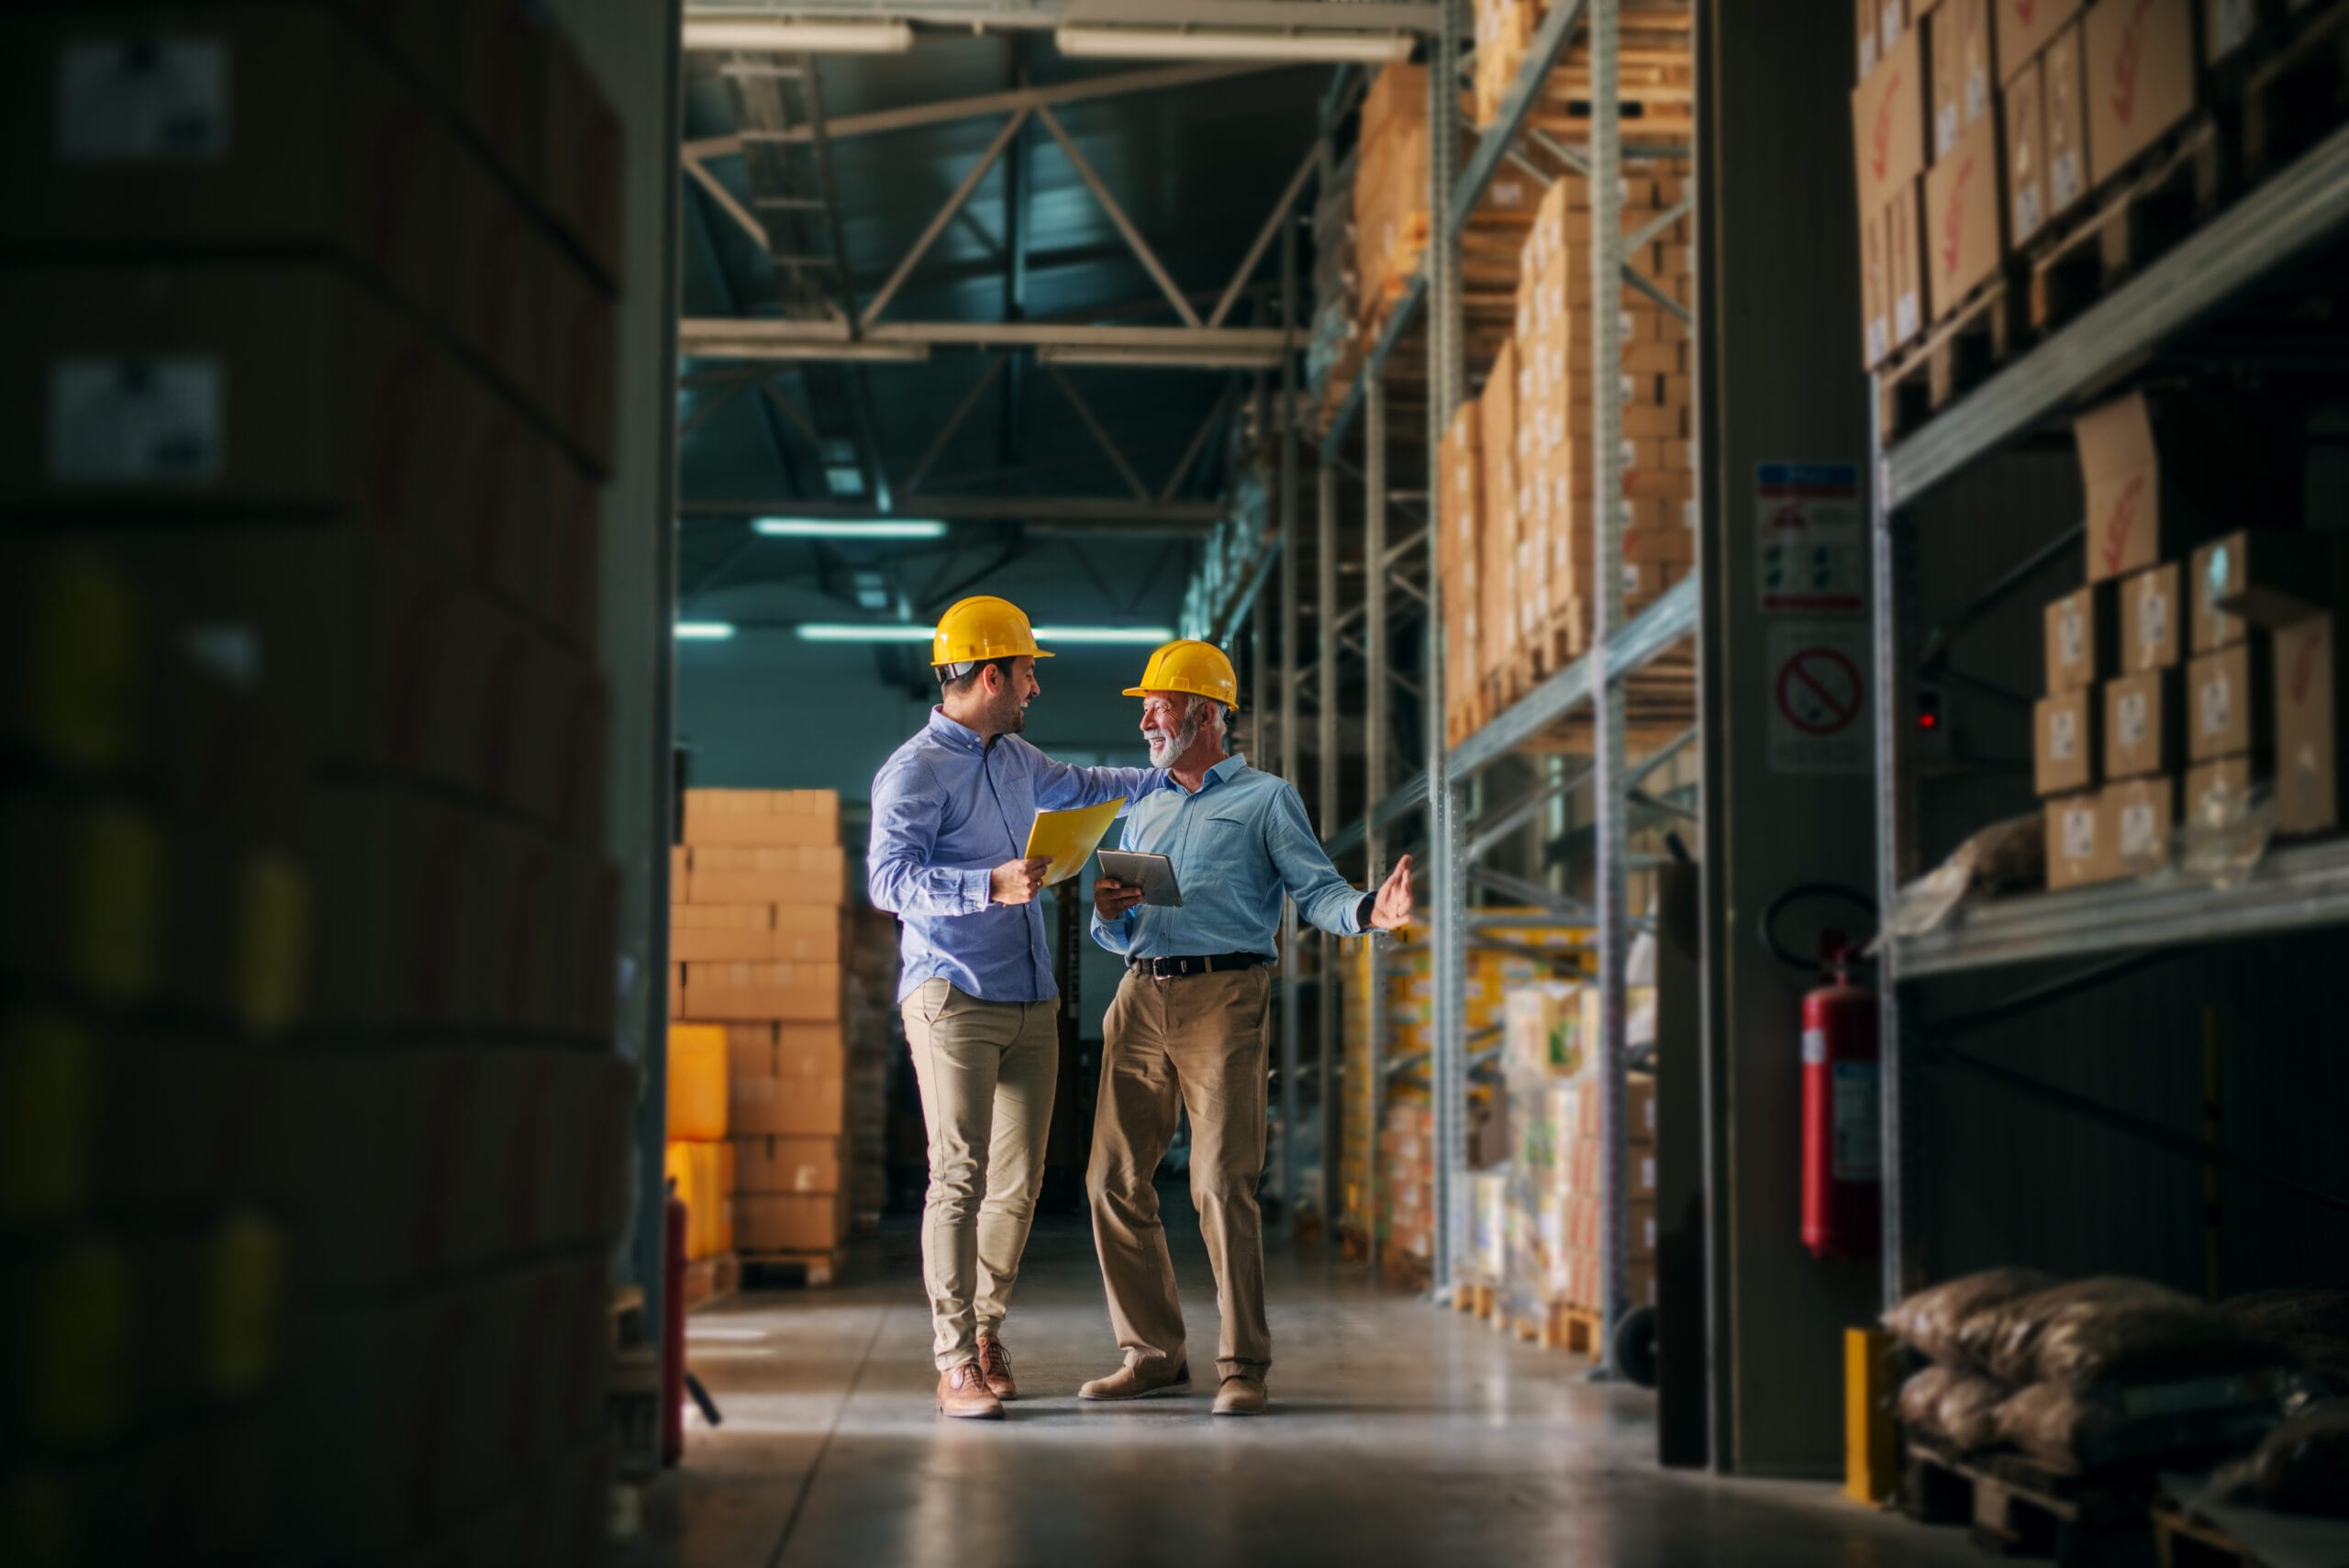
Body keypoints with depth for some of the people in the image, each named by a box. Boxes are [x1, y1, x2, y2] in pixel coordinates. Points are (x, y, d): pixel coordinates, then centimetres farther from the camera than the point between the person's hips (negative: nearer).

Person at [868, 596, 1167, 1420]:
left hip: (1030, 1003, 8)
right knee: (960, 1176, -10)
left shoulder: (1014, 758, 19)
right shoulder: (915, 771, -8)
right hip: (953, 996, -8)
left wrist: (1170, 777, 40)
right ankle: (956, 1363, -6)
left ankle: (985, 1328, 22)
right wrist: (991, 885, -27)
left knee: (1019, 1181, 5)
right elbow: (888, 877, -18)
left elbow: (1079, 788, 39)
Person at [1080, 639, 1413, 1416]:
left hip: (1222, 999, -6)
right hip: (1141, 998, 6)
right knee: (1114, 1178, 2)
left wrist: (1368, 911, -25)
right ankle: (1153, 1352, 13)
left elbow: (1315, 890, -4)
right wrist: (1108, 912, 0)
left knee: (1222, 1183, -11)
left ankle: (1243, 1364, -3)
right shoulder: (1145, 813, 24)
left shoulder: (1266, 798, 8)